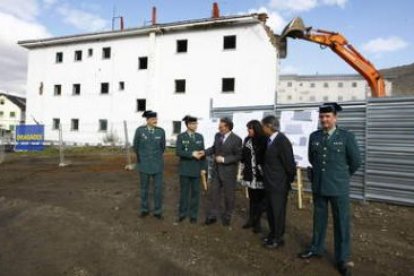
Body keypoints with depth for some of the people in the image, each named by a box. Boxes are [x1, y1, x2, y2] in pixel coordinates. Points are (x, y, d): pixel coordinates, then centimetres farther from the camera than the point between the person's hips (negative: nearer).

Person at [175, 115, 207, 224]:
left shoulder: (200, 136, 5)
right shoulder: (181, 137, -3)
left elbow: (202, 153, 5)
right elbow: (178, 152, -12)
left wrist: (203, 167, -1)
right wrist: (192, 154, -21)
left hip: (196, 169, 2)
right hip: (185, 169, -2)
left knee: (195, 192, 7)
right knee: (184, 192, 8)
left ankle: (193, 214, 20)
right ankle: (182, 213, 24)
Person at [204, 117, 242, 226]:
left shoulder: (236, 139, -18)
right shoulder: (217, 136, -2)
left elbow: (238, 156, -16)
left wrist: (224, 159, -22)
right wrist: (204, 152, -4)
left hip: (229, 171, -5)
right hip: (217, 170, 5)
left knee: (229, 195, 11)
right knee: (214, 193, 11)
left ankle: (227, 217, 30)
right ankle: (212, 216, 23)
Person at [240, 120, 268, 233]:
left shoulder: (264, 140, -9)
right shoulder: (247, 140, 7)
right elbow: (243, 156, 12)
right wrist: (243, 170, 10)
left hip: (260, 175, -5)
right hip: (250, 175, 5)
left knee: (259, 199, 5)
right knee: (252, 198, 15)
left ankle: (257, 222, 17)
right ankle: (251, 219, 27)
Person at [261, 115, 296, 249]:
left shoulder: (282, 141, -21)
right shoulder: (270, 140, 6)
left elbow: (289, 162, -19)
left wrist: (290, 179, -8)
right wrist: (267, 177, 10)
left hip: (279, 184, -8)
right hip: (270, 183, 8)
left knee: (278, 212, 7)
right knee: (270, 211, 19)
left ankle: (278, 239, 24)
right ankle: (273, 234, 37)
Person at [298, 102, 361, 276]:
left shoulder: (347, 136, -8)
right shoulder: (314, 136, 2)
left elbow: (355, 161, 0)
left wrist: (342, 175, 11)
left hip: (339, 187, -3)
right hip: (318, 185, 3)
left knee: (341, 222, 7)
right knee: (319, 219, 17)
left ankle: (343, 259, 22)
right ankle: (316, 248, 34)